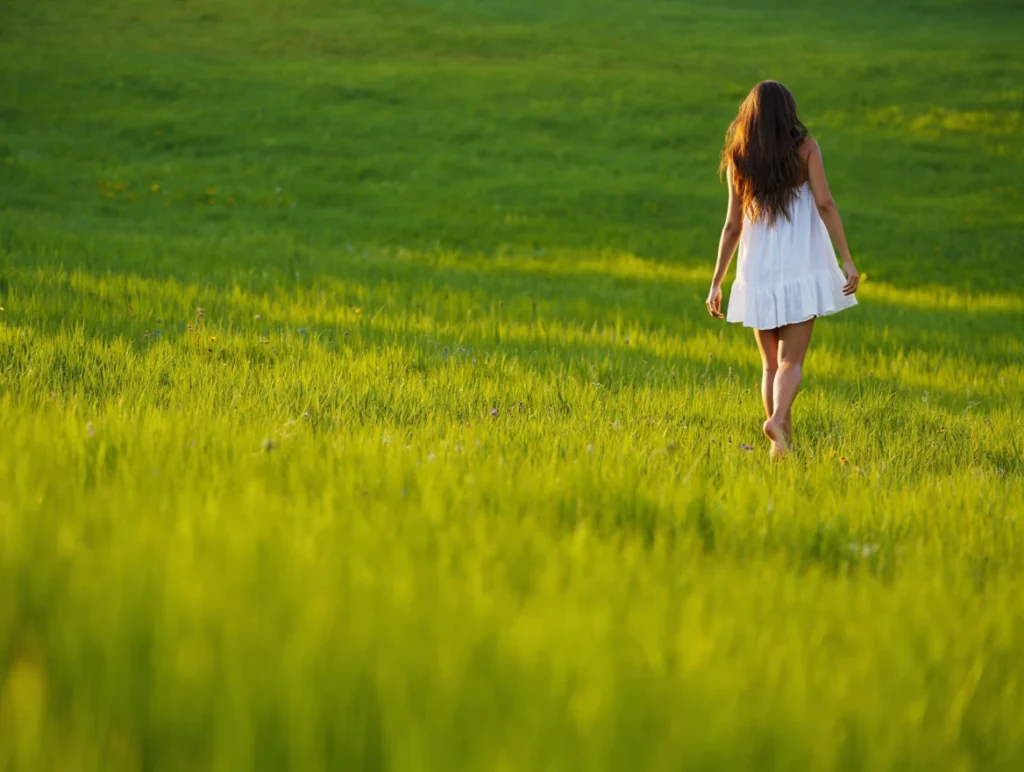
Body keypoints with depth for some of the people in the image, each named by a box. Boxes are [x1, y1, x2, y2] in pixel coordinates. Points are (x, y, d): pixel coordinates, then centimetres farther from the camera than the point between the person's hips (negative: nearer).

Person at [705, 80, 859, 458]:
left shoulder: (738, 158, 3)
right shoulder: (805, 147, -2)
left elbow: (733, 225, 3)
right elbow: (824, 203, -11)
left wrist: (716, 283, 9)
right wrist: (847, 259, -11)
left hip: (757, 274, 2)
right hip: (801, 271, -2)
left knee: (771, 364, 14)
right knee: (791, 360, -2)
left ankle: (781, 443, 11)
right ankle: (777, 419, -29)